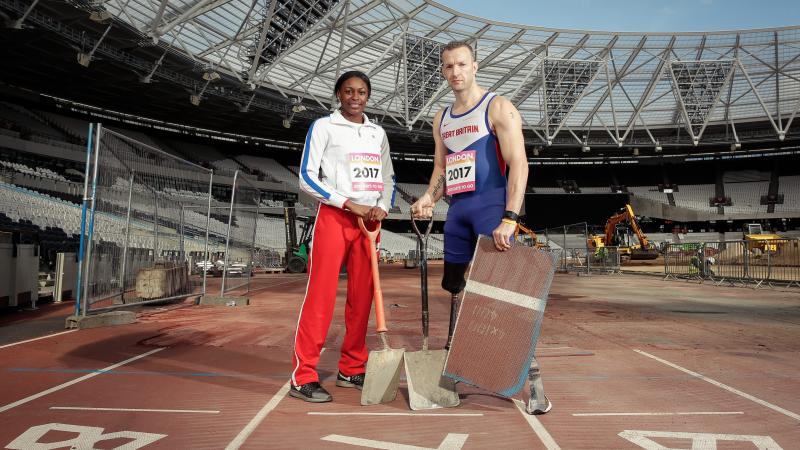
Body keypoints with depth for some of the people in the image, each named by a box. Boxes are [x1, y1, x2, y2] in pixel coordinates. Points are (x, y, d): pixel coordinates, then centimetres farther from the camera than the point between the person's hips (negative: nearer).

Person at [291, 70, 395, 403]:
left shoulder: (378, 133, 16)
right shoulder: (324, 127, 2)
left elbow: (388, 178, 20)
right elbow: (307, 178, -5)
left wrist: (383, 207, -1)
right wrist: (350, 203, -13)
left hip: (368, 221, 5)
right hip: (333, 217, -5)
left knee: (362, 297, 6)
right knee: (321, 296, -8)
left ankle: (351, 369, 19)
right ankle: (303, 377, -3)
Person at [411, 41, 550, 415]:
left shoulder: (497, 107, -4)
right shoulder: (442, 119, 17)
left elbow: (518, 165, -13)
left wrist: (510, 219, -23)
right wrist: (429, 197, 0)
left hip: (491, 204, -7)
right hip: (457, 209, 7)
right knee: (457, 291, 12)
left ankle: (533, 379, -4)